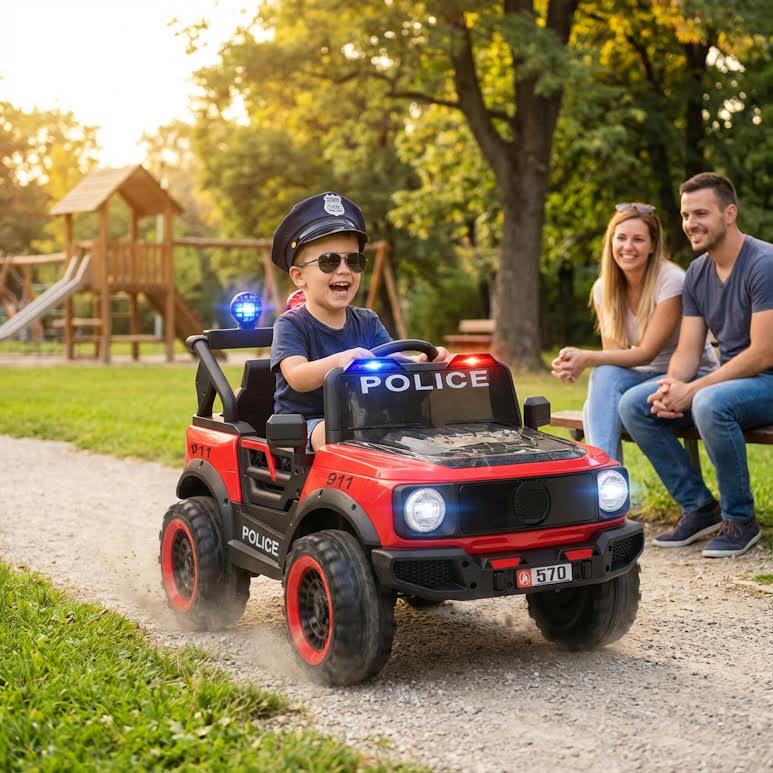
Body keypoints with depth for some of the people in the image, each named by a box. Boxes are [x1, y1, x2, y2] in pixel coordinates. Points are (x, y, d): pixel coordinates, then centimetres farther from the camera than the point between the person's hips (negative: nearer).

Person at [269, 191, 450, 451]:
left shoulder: (367, 322, 10)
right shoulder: (290, 325, -6)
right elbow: (296, 377, -24)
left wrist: (422, 362, -26)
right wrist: (339, 361, -43)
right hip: (304, 422, -4)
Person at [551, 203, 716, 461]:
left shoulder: (671, 280, -18)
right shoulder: (604, 288, -1)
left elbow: (647, 353, -22)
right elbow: (612, 354, -4)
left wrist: (587, 357, -34)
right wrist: (574, 363, -27)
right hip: (645, 376, 5)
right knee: (605, 375, -28)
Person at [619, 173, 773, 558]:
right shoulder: (697, 272, 7)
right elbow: (687, 350, 5)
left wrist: (692, 391, -23)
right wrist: (671, 386, -18)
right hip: (727, 379, 8)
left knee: (710, 404, -38)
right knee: (633, 404, -8)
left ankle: (740, 520, -17)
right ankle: (698, 507, -1)